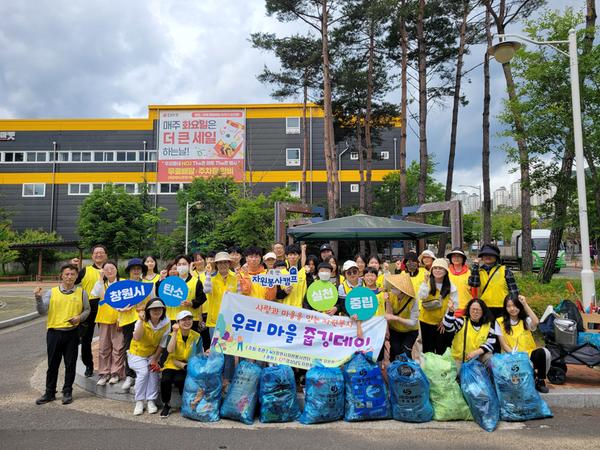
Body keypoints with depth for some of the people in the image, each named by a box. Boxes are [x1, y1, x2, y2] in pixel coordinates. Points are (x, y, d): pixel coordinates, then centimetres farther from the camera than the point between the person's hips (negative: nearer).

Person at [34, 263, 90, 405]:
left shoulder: (81, 292, 1)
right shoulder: (51, 292, 0)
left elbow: (87, 310, 9)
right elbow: (42, 311, -5)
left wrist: (80, 317, -10)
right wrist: (38, 298, -20)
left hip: (72, 333, 0)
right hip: (54, 333, 0)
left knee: (70, 364, 7)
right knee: (52, 364, 10)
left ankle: (67, 392, 21)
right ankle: (50, 393, 24)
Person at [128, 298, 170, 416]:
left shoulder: (166, 323, -16)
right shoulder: (142, 321, -20)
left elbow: (162, 344, -9)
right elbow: (136, 338, -39)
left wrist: (155, 359, -11)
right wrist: (141, 321, -44)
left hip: (153, 353, 2)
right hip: (137, 353, -1)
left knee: (154, 371, -21)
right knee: (143, 372, -22)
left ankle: (151, 401, -6)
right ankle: (139, 402, -6)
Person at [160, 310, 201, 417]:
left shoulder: (196, 336, -1)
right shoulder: (173, 335, -3)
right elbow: (170, 350, -21)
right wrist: (175, 332, -23)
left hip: (187, 368, -1)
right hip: (172, 365, 1)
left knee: (178, 380, -32)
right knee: (165, 380, -29)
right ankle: (166, 405, -2)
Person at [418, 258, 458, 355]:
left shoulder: (451, 287, -4)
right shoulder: (426, 283, -5)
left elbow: (454, 305, -4)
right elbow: (422, 297, -21)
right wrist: (425, 282, -23)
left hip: (443, 323, 0)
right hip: (426, 321, 0)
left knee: (441, 350, 9)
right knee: (427, 349, 11)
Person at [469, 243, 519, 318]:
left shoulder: (505, 270, 3)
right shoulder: (478, 271, 8)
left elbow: (513, 290, 1)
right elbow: (473, 283, -11)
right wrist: (475, 265, -7)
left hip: (502, 309, -2)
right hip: (484, 310, 2)